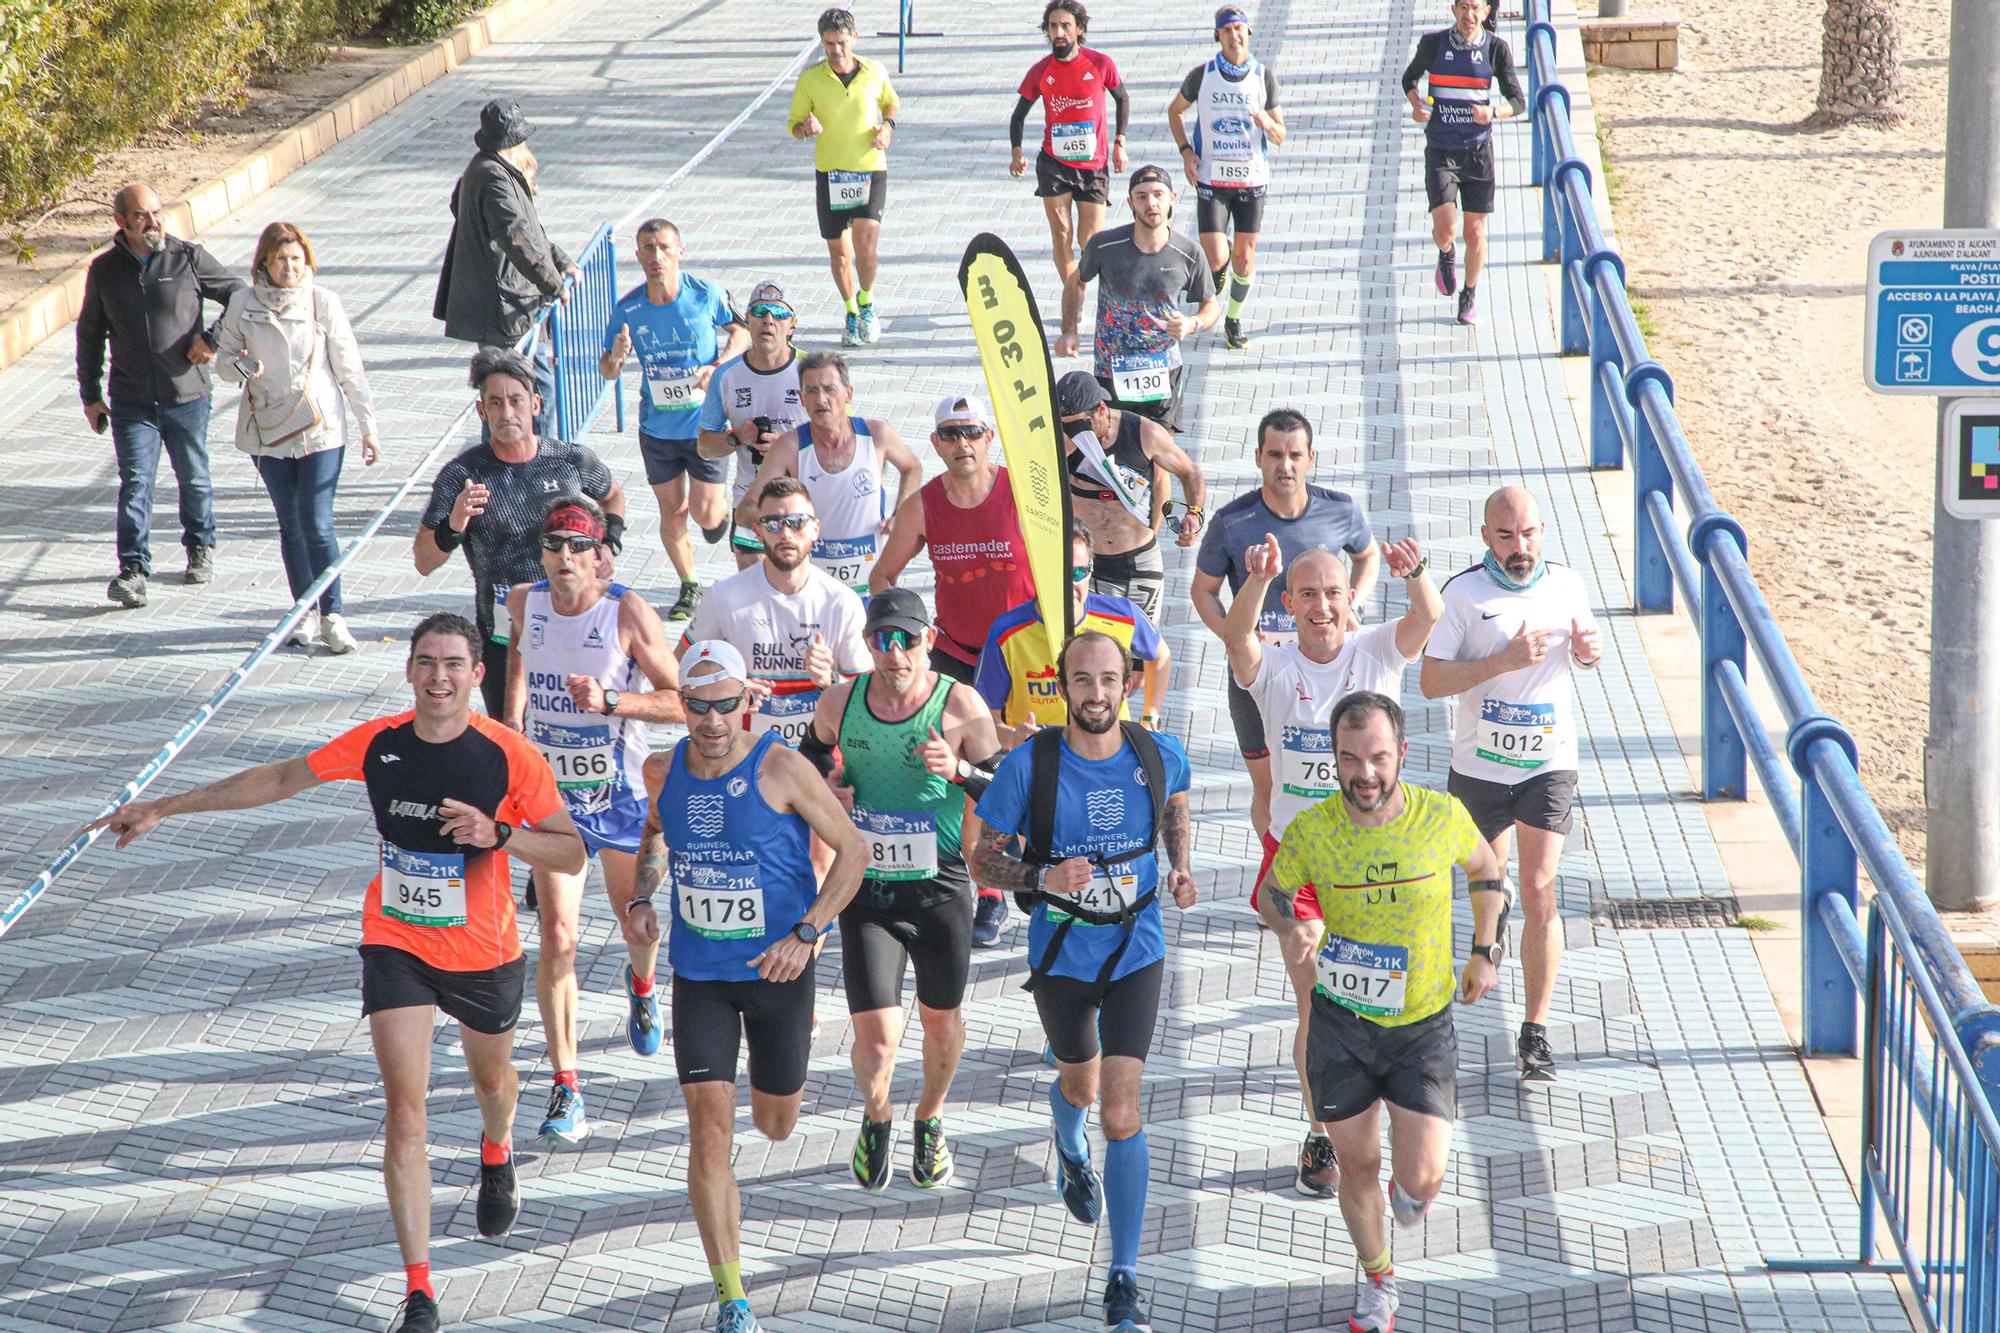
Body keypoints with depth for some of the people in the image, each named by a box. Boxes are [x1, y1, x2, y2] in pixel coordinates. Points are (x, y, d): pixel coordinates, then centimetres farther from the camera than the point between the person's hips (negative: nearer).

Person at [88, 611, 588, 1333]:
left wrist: (498, 834, -31)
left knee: (491, 1076, 25)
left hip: (485, 953, 0)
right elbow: (280, 778, 4)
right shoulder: (376, 744, -10)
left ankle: (496, 1154, 64)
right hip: (395, 947, 0)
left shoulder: (510, 755, -18)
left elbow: (571, 852, -12)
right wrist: (163, 808, 8)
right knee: (405, 1111, -10)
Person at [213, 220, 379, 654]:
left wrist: (368, 426, 1)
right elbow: (224, 357, 9)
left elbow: (349, 369, 0)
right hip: (266, 431, 2)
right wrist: (239, 367, -15)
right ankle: (305, 611, 22)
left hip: (319, 430, -2)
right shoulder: (243, 304, -1)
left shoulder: (323, 302, -5)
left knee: (318, 524, -8)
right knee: (290, 525, 10)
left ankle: (332, 617, 0)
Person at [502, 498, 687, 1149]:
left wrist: (609, 699, -28)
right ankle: (565, 1087, -5)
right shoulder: (525, 601, -5)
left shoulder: (628, 612, -17)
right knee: (558, 938, -9)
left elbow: (680, 701, -14)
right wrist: (513, 717, 10)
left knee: (638, 922, 19)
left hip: (620, 792, -1)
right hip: (549, 789, 1)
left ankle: (641, 984, 56)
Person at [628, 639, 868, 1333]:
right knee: (709, 1131, -9)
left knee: (776, 1125, 14)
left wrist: (805, 935, -18)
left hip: (777, 970, -2)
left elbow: (853, 850, -10)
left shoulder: (780, 768, -16)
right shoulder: (663, 770, -3)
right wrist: (642, 896, 3)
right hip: (699, 975, 2)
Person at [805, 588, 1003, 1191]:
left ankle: (930, 1121, 45)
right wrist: (826, 784, -2)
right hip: (866, 890, 0)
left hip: (941, 889, 0)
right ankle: (876, 1117, 25)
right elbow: (815, 752, 20)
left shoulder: (960, 705, -10)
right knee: (876, 1040, -8)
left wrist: (958, 770, -23)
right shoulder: (839, 703, -2)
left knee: (941, 1020, 17)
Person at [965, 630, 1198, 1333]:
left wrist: (1181, 868, -4)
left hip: (1136, 952, -1)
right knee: (1079, 1084, 24)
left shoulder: (1160, 755, -10)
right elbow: (981, 857, -9)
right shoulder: (1030, 765, -17)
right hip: (1060, 955, 1)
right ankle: (1070, 1151, 64)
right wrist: (1044, 876, -27)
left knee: (1121, 1113, -10)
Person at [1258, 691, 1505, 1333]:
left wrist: (1485, 950, 8)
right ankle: (1377, 1278, 40)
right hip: (1341, 1021, 1)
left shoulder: (1442, 816, -14)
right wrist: (1292, 925, -17)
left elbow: (1484, 866, 9)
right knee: (1358, 1166, 12)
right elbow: (1272, 891, 5)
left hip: (1424, 1025, 0)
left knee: (1420, 1180, -7)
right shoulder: (1311, 829, -15)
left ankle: (1407, 1194, 33)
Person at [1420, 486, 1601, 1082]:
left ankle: (1535, 1032, -1)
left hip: (1550, 764, 1)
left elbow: (1585, 654, 18)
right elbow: (1431, 681, -14)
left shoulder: (1568, 584, 0)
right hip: (1480, 765, -1)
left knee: (1539, 893, -7)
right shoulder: (1463, 593, -10)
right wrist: (1506, 660, -24)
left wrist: (1590, 649, -7)